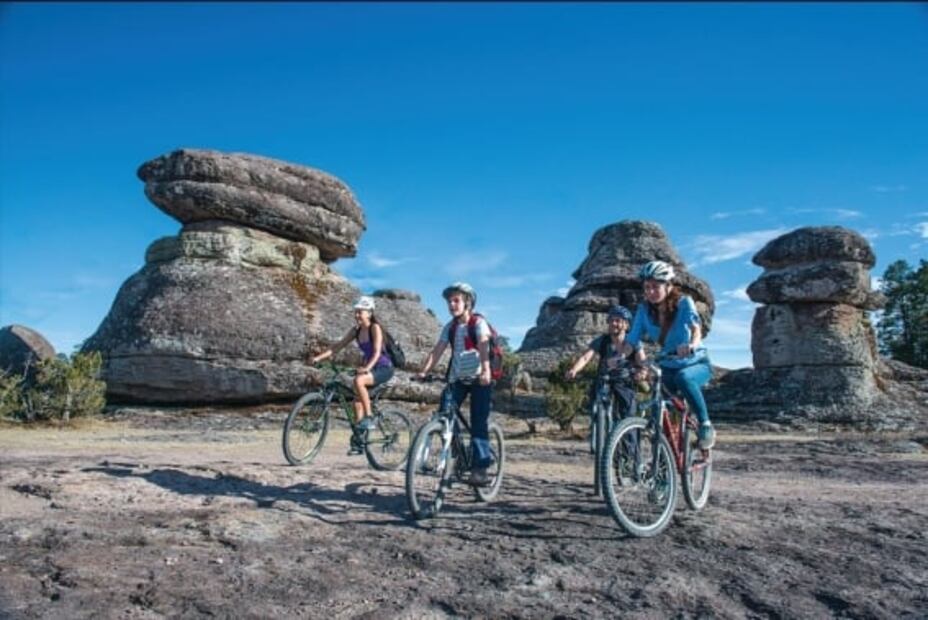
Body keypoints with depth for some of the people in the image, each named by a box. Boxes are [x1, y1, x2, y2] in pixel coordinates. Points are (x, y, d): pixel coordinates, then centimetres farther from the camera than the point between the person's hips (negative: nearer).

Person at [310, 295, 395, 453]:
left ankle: (369, 418, -23)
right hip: (369, 368, 8)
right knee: (357, 402, 2)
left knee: (358, 380, -33)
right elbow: (339, 345, 3)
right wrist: (319, 357, -9)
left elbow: (377, 352, -24)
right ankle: (357, 441, 12)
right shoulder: (356, 330, 5)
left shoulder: (375, 328, -14)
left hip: (384, 368, -8)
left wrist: (367, 367, -41)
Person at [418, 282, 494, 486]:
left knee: (479, 423, -8)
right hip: (457, 379, 5)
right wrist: (423, 372, -15)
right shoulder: (450, 327, 7)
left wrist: (486, 371, -40)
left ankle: (480, 468, -3)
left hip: (479, 380, -5)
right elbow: (437, 350, -1)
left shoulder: (478, 322, -8)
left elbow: (483, 346, -24)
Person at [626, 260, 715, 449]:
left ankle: (706, 425, -20)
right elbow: (633, 339, -15)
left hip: (696, 364, -4)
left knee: (683, 377, -37)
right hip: (668, 367, 4)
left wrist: (692, 344, -58)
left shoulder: (684, 302, -18)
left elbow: (695, 325, -36)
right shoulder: (644, 309, -9)